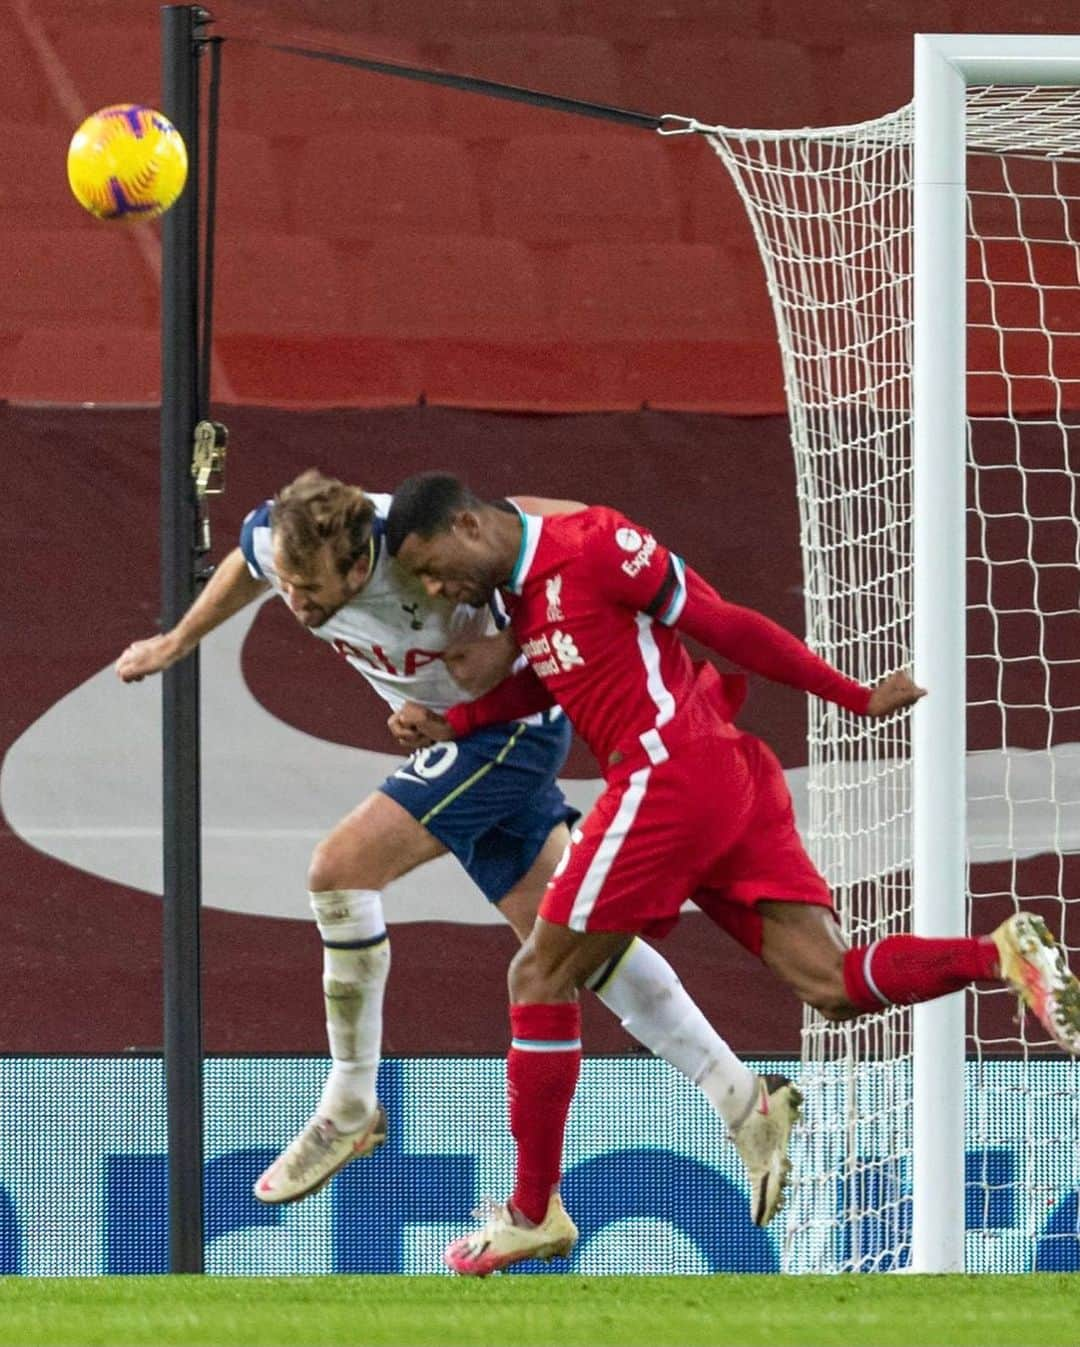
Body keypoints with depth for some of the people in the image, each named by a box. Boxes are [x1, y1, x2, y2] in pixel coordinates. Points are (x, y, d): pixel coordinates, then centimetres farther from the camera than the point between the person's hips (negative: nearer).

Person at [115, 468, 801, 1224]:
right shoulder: (273, 542, -15)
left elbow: (568, 525, -21)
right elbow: (245, 565, 13)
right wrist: (178, 643, 26)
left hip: (511, 723, -8)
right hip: (471, 738, 8)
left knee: (341, 869, -17)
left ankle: (350, 1109, -4)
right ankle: (744, 1100, 9)